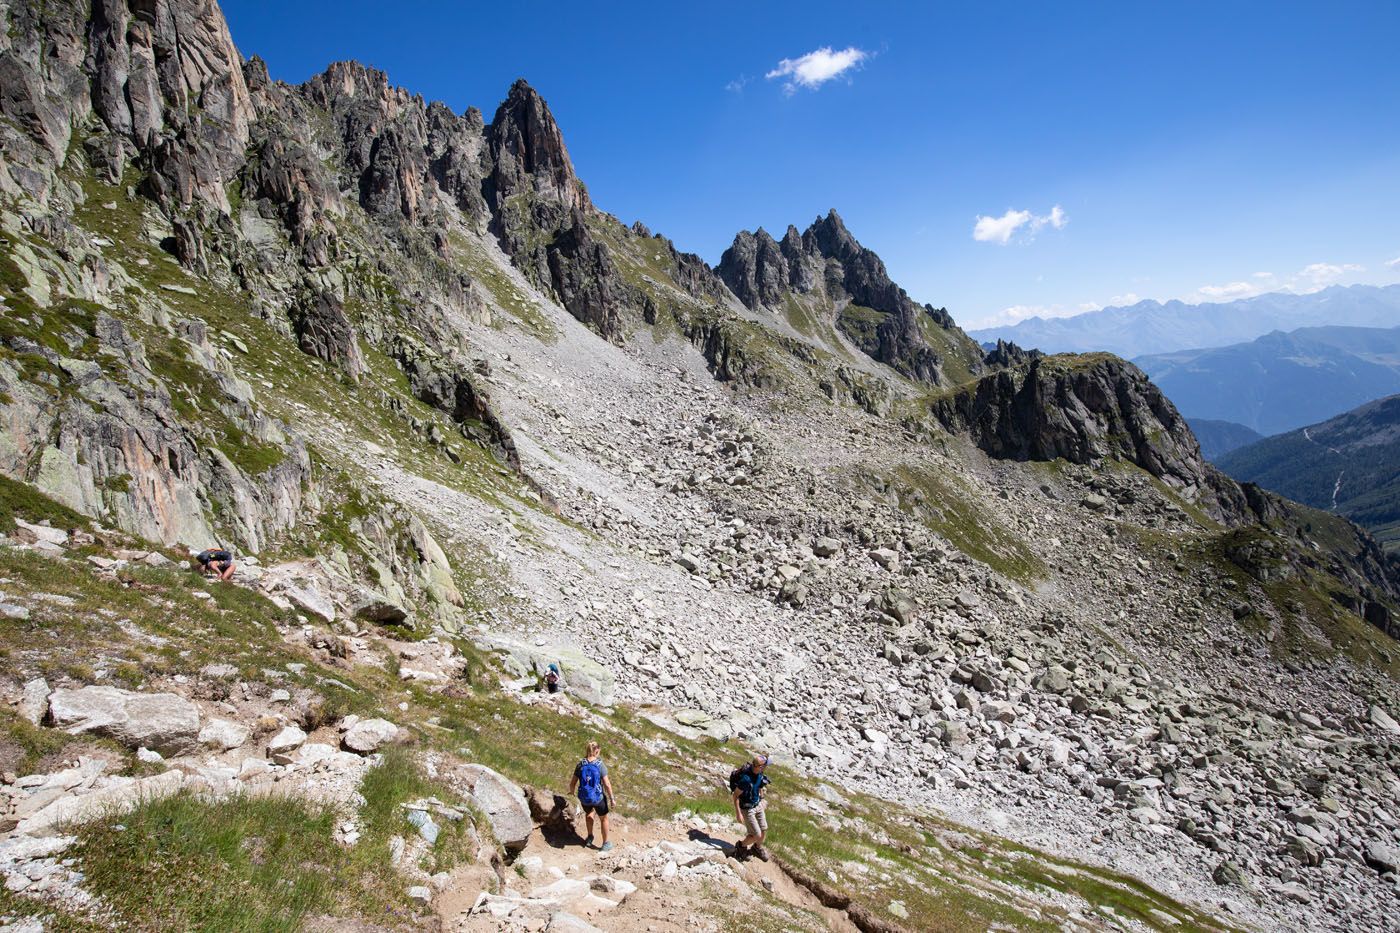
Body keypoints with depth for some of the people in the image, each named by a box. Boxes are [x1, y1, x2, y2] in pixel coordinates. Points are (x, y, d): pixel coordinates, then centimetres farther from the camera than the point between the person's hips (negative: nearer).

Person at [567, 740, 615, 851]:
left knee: (589, 813, 37)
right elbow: (607, 784, -17)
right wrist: (611, 799, -4)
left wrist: (571, 792, 20)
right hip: (598, 798, -3)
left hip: (584, 798, 3)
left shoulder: (580, 765, -9)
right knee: (603, 819, 25)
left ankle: (590, 837, 45)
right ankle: (605, 844, 38)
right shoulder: (600, 765, -18)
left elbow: (572, 783, -2)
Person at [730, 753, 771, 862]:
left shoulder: (760, 774, -10)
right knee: (757, 835, -3)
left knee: (764, 830, 14)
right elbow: (735, 796, -25)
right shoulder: (746, 778, -34)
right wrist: (738, 813, -22)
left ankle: (757, 848, 42)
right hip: (747, 809, -7)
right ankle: (741, 846, 24)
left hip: (758, 805, 7)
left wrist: (763, 800, 20)